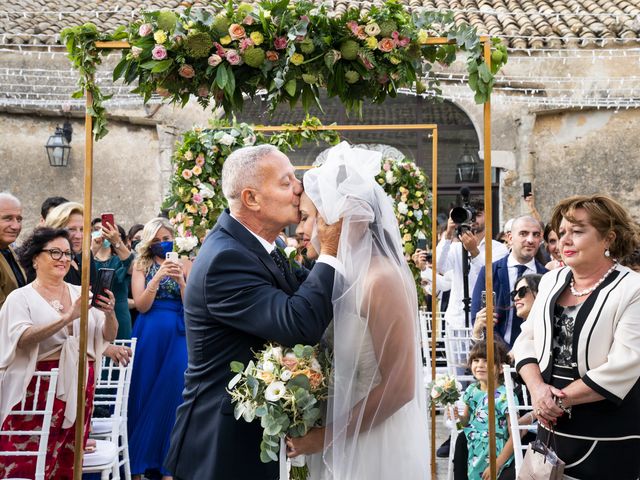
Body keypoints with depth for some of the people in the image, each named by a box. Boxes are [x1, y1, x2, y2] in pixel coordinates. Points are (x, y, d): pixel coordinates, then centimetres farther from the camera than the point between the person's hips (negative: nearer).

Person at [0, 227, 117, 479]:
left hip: (79, 387, 4)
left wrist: (109, 313, -10)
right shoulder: (20, 297, 1)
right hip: (39, 388, -4)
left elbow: (108, 336, 11)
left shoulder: (81, 294, 13)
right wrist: (67, 318, -25)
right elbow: (22, 339, -16)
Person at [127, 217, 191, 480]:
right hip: (149, 335, 0)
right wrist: (158, 276, -17)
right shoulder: (142, 266, 5)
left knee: (171, 395, -1)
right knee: (144, 394, 2)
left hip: (178, 335, 0)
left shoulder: (185, 265, 6)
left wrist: (180, 280, -17)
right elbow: (141, 305, -7)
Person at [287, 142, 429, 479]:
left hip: (375, 451, -7)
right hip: (342, 448, 8)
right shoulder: (343, 276, 5)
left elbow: (400, 386, -20)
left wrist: (326, 436, -15)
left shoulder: (381, 280, -19)